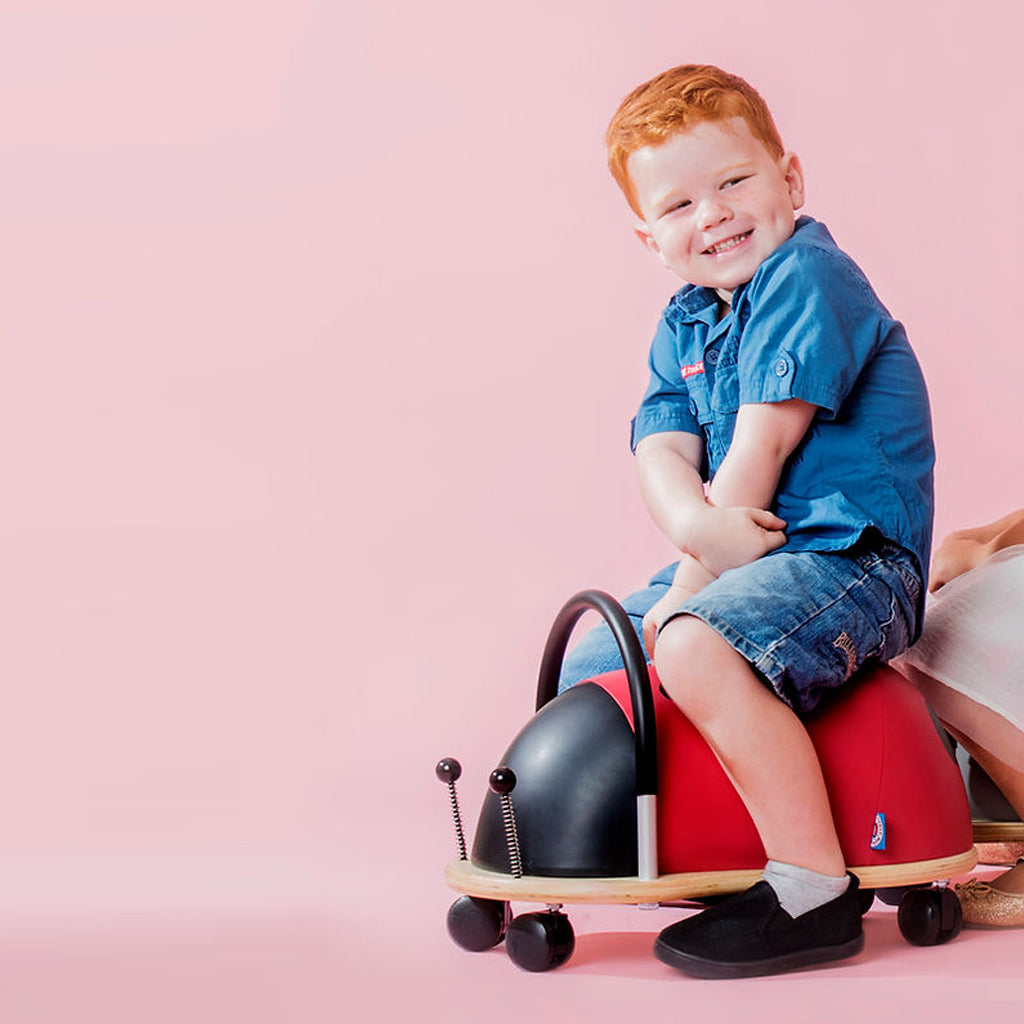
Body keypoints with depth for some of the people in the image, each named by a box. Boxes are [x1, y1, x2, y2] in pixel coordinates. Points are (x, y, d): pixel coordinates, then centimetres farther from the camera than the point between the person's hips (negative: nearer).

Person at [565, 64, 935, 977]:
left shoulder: (806, 277, -13)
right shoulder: (682, 327, 12)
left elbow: (760, 449, -20)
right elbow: (661, 454, -2)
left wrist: (686, 591, -19)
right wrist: (698, 523, -27)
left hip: (850, 556, -9)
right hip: (747, 555, 9)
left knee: (697, 648, -35)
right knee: (584, 666, 16)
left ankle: (815, 893, -24)